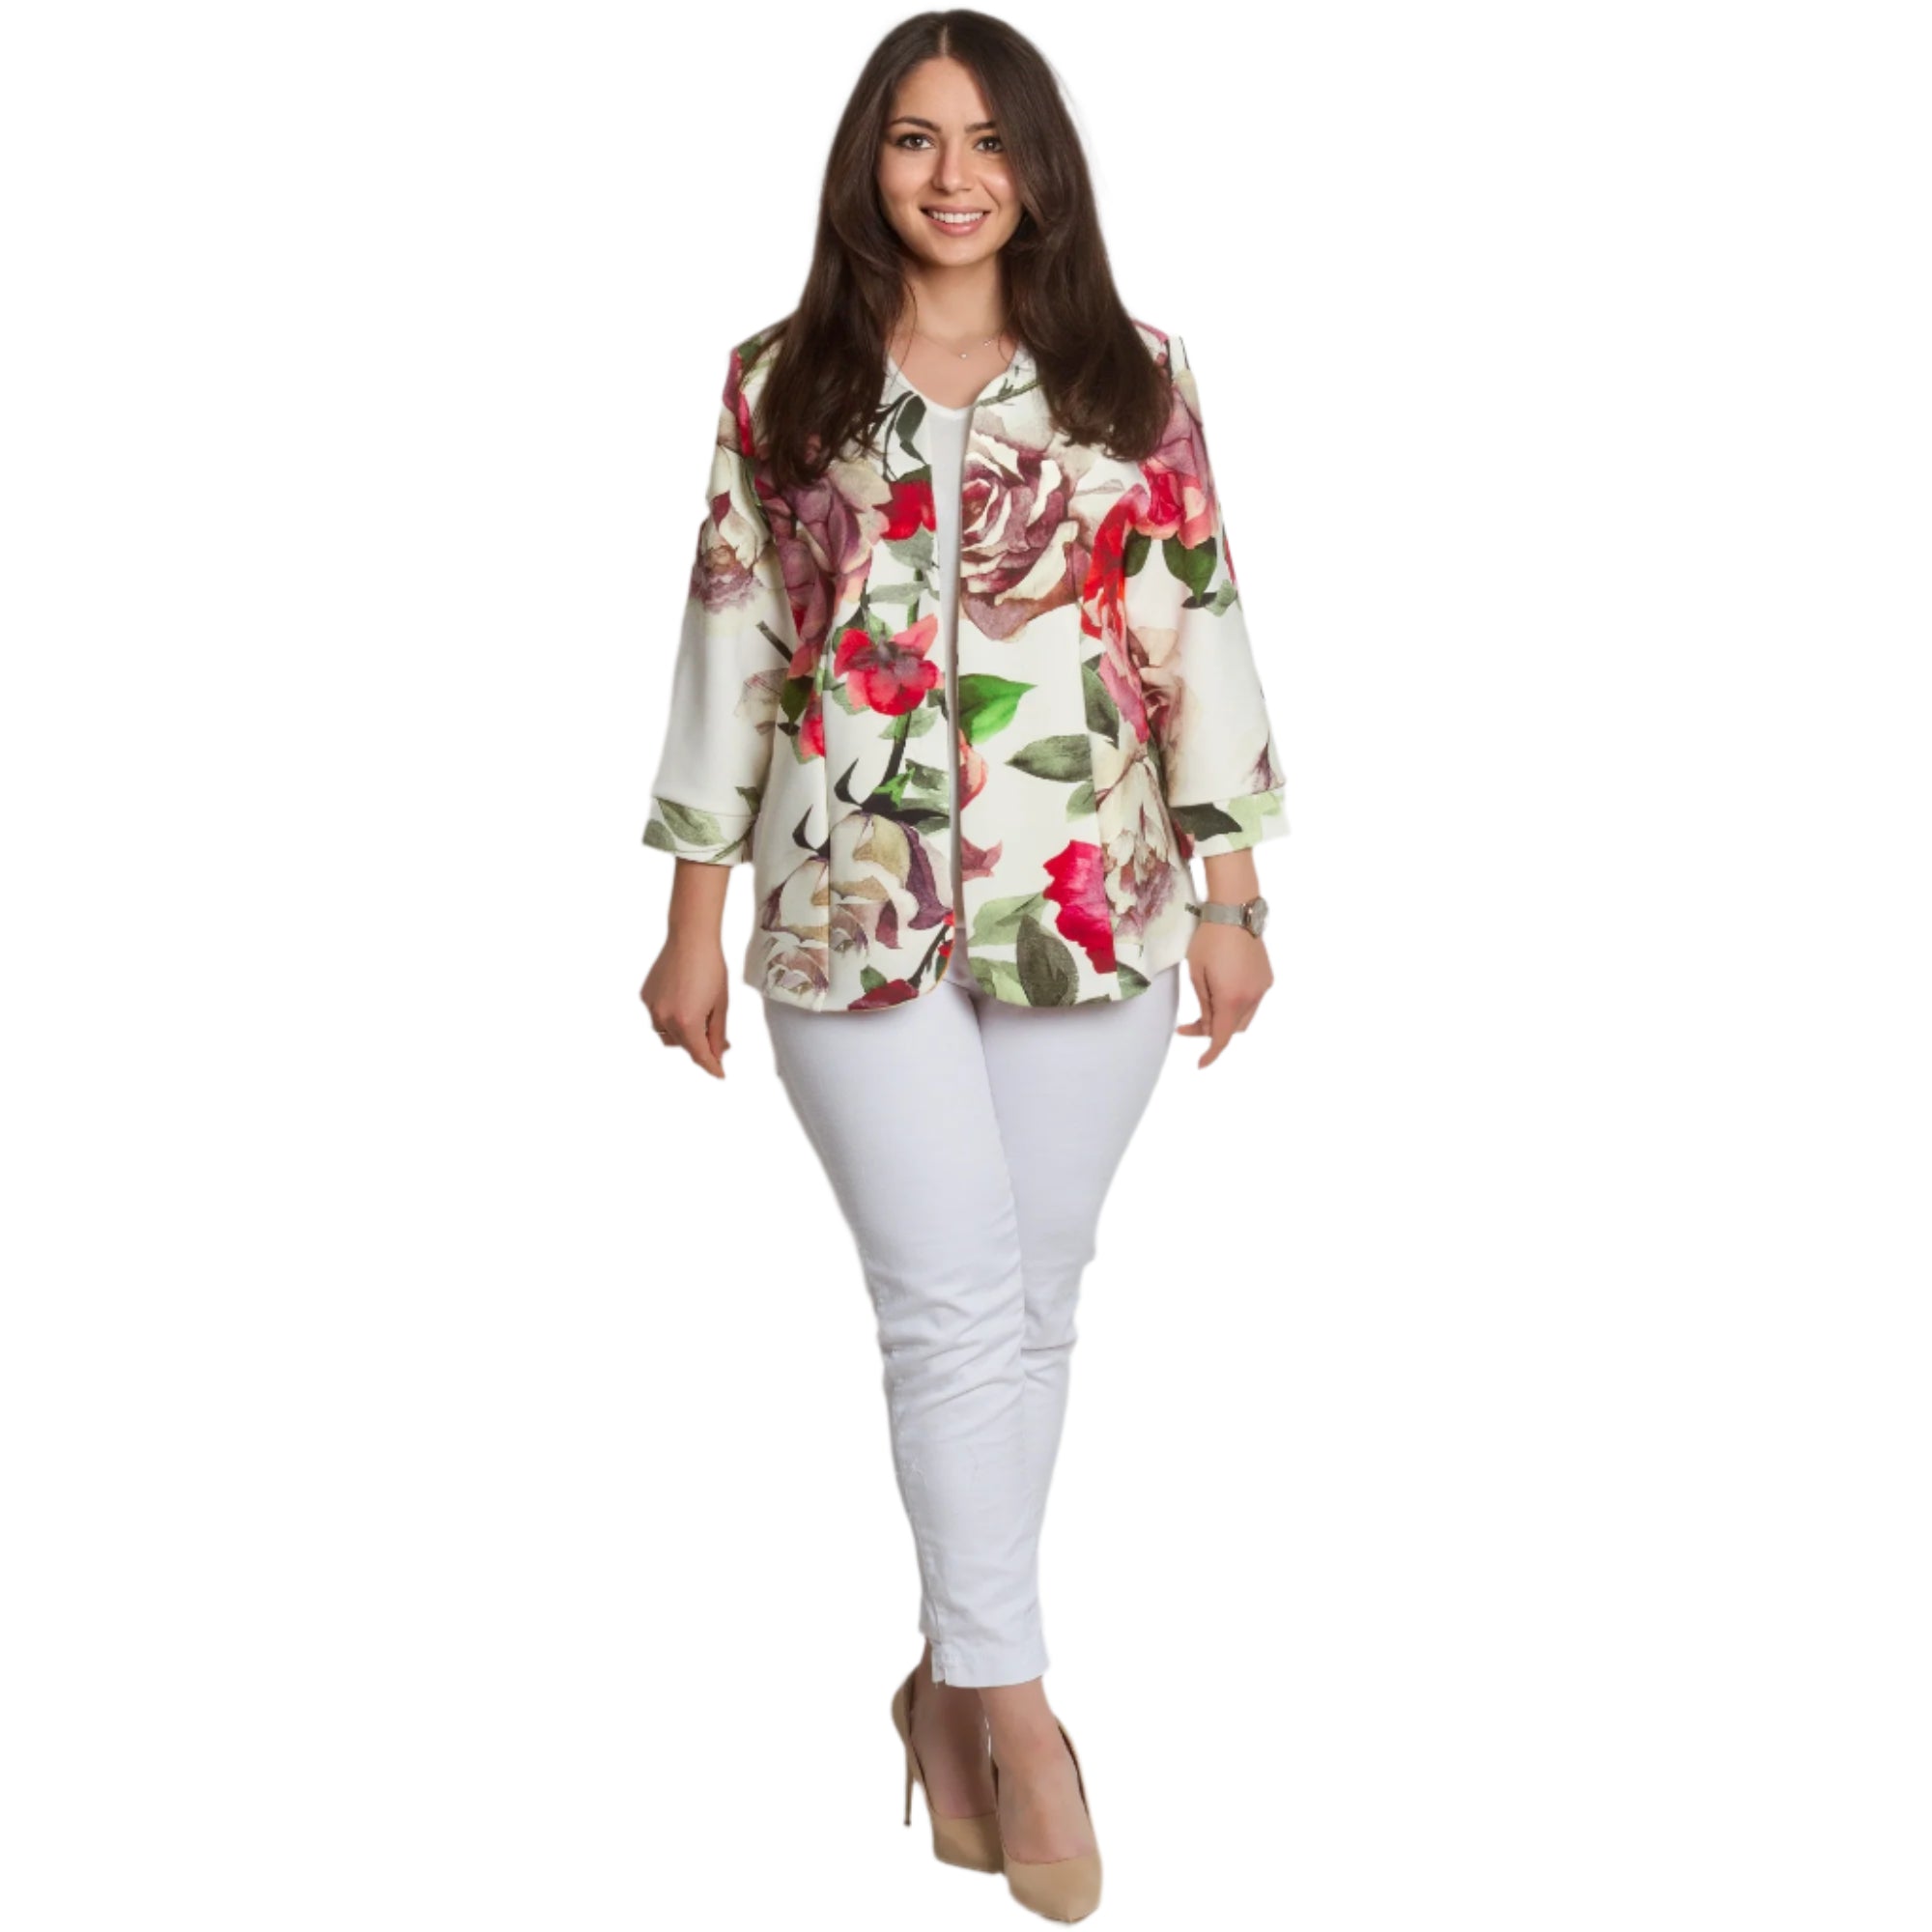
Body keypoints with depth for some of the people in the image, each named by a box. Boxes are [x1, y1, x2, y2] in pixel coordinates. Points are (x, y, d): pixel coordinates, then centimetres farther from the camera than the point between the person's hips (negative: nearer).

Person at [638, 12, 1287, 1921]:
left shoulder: (1131, 375, 5)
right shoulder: (781, 383, 5)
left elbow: (1200, 632, 5)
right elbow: (730, 644, 5)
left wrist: (1232, 890, 2)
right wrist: (694, 918, 4)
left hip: (1090, 908, 1)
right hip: (857, 909, -1)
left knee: (1030, 1301, 8)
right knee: (955, 1303, -5)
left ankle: (956, 1675, 24)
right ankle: (1016, 1712, 7)